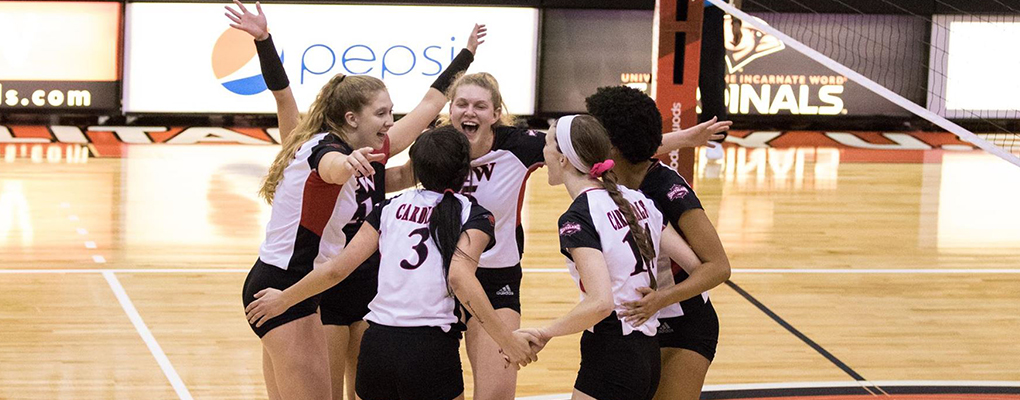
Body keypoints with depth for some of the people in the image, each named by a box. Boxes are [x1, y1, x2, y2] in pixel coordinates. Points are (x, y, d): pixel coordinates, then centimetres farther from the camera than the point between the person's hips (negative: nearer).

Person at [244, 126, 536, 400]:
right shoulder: (474, 215, 1)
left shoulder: (392, 207, 12)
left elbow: (337, 269, 9)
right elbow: (459, 277, -16)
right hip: (431, 350, -4)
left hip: (377, 343, 4)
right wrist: (506, 338, -17)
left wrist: (284, 299, 22)